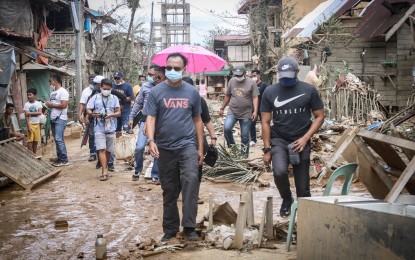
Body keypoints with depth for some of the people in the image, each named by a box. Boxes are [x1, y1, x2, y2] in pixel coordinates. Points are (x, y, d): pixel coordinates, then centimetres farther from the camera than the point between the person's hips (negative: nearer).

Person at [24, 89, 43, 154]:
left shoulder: (38, 103, 0)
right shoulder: (26, 104, -5)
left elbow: (40, 112, -12)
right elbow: (26, 116, -9)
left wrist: (30, 113, -17)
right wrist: (28, 127, -15)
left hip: (37, 124, 3)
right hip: (30, 124, -2)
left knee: (36, 141, 8)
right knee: (30, 141, -3)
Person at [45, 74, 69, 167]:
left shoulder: (62, 92, -10)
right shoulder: (53, 92, 18)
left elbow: (64, 105, -20)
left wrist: (51, 104, -12)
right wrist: (48, 105, 1)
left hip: (60, 119, -9)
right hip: (53, 118, 9)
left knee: (59, 139, -13)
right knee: (57, 139, 10)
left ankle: (64, 160, -10)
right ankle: (60, 158, 16)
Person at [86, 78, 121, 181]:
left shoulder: (114, 98, 7)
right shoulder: (95, 98, 4)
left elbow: (119, 113, 4)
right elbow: (88, 110, 2)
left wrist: (111, 115, -17)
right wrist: (93, 114, -20)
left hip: (111, 128, 2)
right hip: (99, 128, -2)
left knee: (108, 150, 11)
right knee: (101, 149, -12)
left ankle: (105, 167, 31)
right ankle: (105, 171, -15)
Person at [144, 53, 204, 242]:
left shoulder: (192, 92, 6)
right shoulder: (156, 92, 1)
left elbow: (197, 120, 11)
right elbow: (150, 118, -4)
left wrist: (200, 148, 9)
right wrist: (150, 140, -22)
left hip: (187, 145, 0)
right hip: (165, 148, 0)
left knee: (191, 180, -20)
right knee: (169, 190, 9)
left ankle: (189, 227, -14)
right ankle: (170, 229, 22)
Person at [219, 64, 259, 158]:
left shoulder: (251, 83, -4)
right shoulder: (232, 81, 6)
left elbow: (255, 98, -8)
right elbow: (227, 96, 13)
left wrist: (255, 111, -18)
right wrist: (222, 108, 13)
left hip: (246, 114, -2)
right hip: (232, 112, 2)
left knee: (245, 136, 4)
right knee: (226, 128, -20)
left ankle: (245, 155, 17)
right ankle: (232, 146, 4)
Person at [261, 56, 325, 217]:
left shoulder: (309, 90, -3)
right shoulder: (270, 92, -2)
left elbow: (319, 116, 2)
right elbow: (265, 122, 2)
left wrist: (305, 138, -10)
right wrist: (267, 149, -2)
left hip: (301, 142, 0)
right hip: (278, 140, 0)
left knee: (303, 186, 2)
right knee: (279, 171, -25)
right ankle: (286, 200, 4)